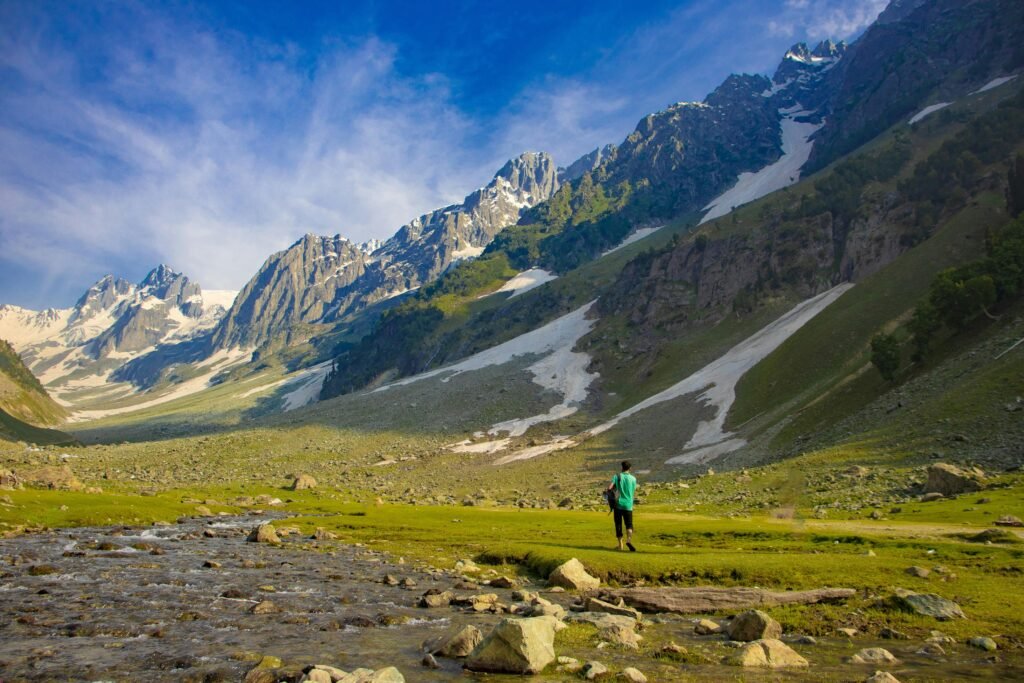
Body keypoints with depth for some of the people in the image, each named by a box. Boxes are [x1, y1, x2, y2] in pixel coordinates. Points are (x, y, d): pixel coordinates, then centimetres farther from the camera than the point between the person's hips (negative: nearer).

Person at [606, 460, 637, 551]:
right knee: (629, 524, 2)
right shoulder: (633, 479, 2)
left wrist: (607, 492, 7)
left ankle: (620, 544, 14)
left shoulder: (617, 477, -3)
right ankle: (629, 539, -24)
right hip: (628, 505, 0)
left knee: (618, 524, 11)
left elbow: (609, 488, -14)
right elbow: (634, 491, 11)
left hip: (618, 504, 0)